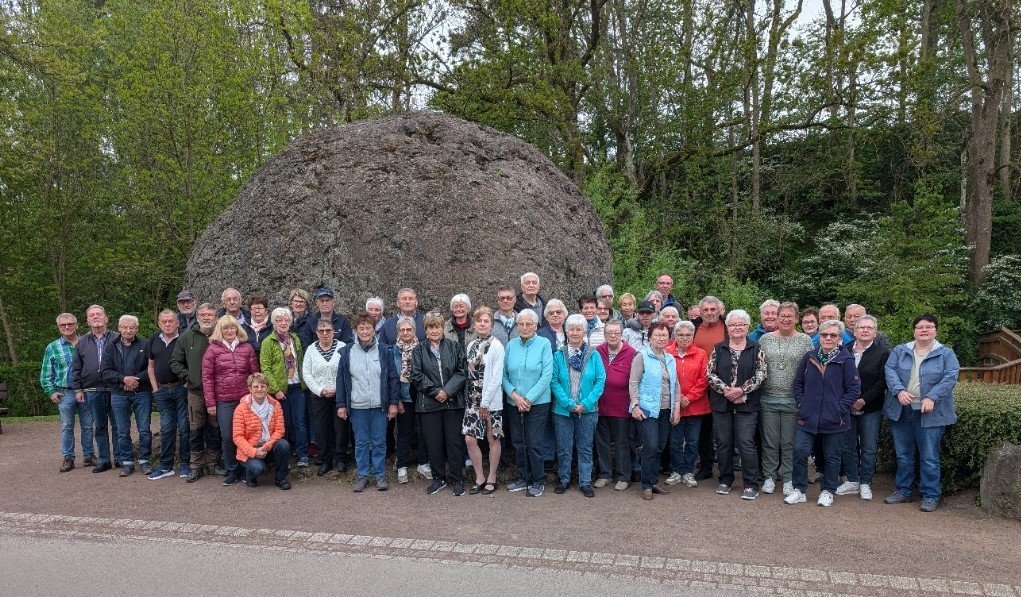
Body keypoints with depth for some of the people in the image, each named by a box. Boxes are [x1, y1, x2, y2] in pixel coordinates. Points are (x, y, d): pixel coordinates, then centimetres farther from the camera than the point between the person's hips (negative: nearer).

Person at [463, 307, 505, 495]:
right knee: (470, 439, 2)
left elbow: (497, 378, -14)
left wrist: (485, 403, -14)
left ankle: (491, 478, 20)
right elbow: (469, 374, 10)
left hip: (491, 401, -5)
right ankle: (480, 478, 17)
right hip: (472, 400, 5)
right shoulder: (471, 346, 8)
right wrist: (469, 398, 2)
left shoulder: (496, 346, -10)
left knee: (493, 439, 6)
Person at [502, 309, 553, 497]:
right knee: (518, 443, 11)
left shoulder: (544, 344, -7)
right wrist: (514, 394, -10)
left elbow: (546, 375, -11)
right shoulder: (511, 345, 4)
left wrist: (529, 399, -13)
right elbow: (504, 374, 4)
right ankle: (523, 478, 26)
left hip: (537, 403, -4)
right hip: (513, 403, 4)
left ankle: (538, 481, 15)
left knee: (534, 444, -2)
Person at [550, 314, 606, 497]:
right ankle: (563, 479, 24)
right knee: (564, 447, 8)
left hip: (587, 410, 0)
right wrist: (569, 403, -15)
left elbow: (600, 381, -5)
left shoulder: (593, 355, -1)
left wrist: (586, 404, -13)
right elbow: (554, 381, -6)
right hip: (563, 409, 0)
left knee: (585, 447, 9)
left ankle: (585, 482, 19)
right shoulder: (558, 355, -2)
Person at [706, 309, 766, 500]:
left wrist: (741, 390, -15)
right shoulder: (718, 349, 6)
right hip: (721, 404, 2)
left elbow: (761, 375, -5)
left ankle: (751, 484, 5)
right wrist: (726, 390, -13)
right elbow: (710, 374, 0)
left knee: (746, 444, -5)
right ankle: (725, 480, 22)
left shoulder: (756, 350, 3)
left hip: (746, 405, -2)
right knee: (723, 443, 8)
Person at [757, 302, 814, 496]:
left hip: (793, 400, -1)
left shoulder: (805, 340, 1)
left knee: (789, 442, 6)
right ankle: (769, 477, 19)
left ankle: (788, 479, 18)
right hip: (768, 399, 1)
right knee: (770, 441, 7)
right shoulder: (765, 339, 5)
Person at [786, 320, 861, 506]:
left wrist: (839, 409, -11)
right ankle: (799, 490, 13)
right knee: (800, 452, -1)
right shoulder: (809, 357, 4)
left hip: (834, 419, -2)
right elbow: (798, 382, 12)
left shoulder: (846, 360, -7)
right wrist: (801, 404, 3)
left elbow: (854, 389, -6)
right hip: (808, 416, 3)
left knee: (832, 456, 10)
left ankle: (828, 492, 26)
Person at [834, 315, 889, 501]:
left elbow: (882, 382, -9)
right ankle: (852, 481, 23)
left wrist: (863, 401, -16)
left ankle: (865, 483, 18)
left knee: (869, 448, 5)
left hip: (870, 409, -2)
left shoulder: (882, 353, -4)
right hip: (847, 407, 3)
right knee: (848, 446, 9)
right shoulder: (845, 351, 3)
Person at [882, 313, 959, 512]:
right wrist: (899, 391, -19)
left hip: (930, 413, -3)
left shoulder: (946, 354, 2)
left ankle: (930, 496, 12)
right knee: (903, 455, 12)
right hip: (901, 411, 3)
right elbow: (890, 371, -2)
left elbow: (950, 377, -9)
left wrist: (931, 398, -20)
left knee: (929, 457, 1)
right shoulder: (900, 351, 9)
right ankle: (903, 491, 24)